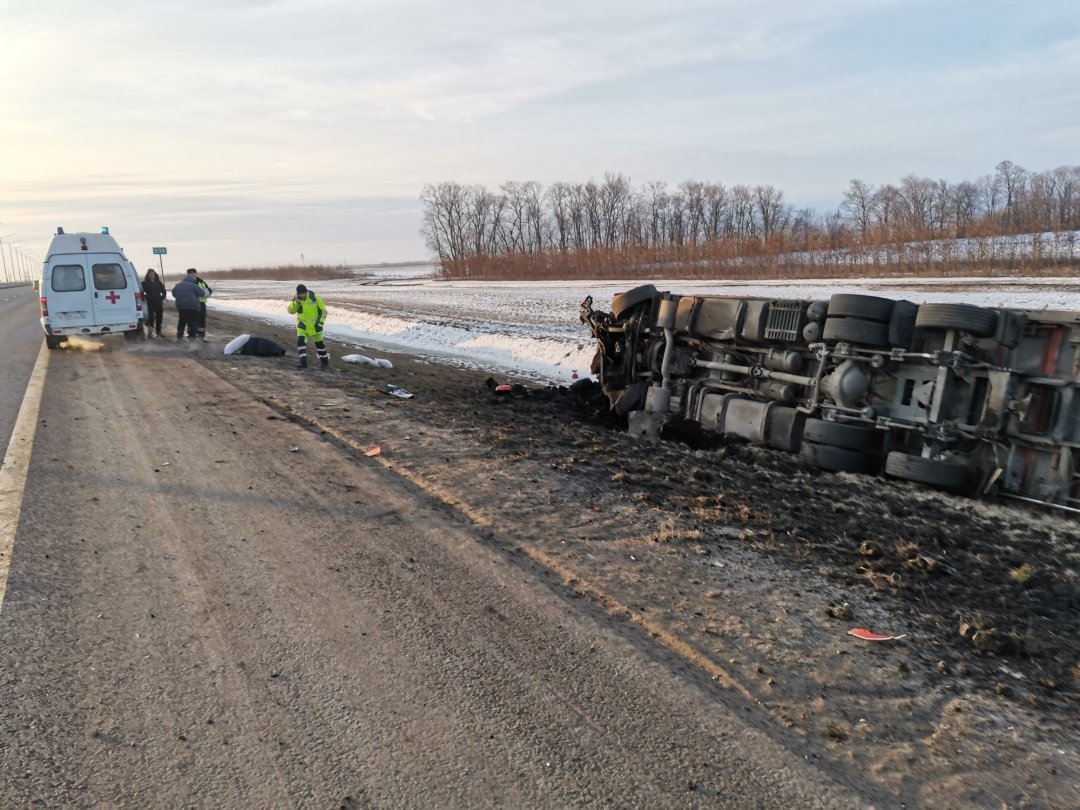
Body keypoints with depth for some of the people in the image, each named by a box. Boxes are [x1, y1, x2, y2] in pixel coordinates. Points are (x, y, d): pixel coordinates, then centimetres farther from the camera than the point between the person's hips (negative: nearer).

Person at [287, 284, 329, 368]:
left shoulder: (315, 298, -14)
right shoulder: (296, 300, -6)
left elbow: (323, 311, -7)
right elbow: (291, 311, -12)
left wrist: (320, 323, -12)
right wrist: (296, 302, -26)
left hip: (315, 326, -2)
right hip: (302, 325, 2)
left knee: (319, 343, 10)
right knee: (300, 341, -17)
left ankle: (324, 361, 28)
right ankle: (303, 361, -15)